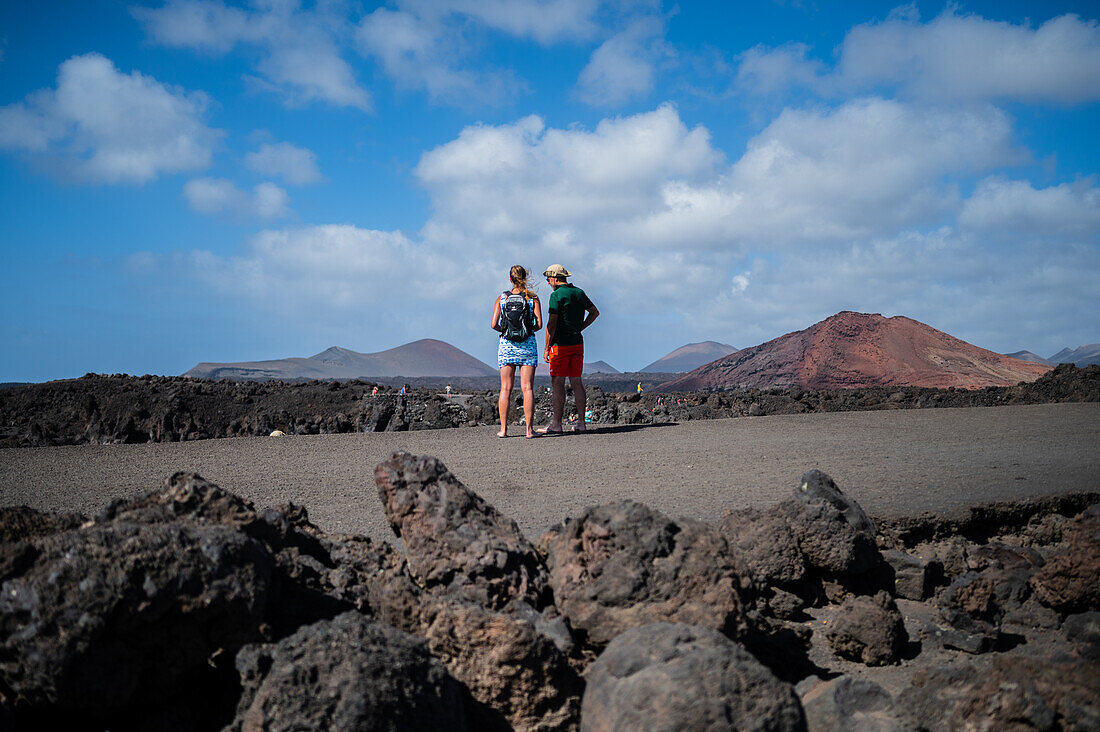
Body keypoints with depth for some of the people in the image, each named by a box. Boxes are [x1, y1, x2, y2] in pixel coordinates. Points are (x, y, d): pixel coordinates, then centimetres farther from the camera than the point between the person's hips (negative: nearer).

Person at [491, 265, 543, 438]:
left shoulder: (502, 298, 3)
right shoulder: (533, 297, 1)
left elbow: (494, 324, -3)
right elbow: (539, 324, -5)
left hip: (507, 344, 1)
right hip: (528, 344, -1)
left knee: (506, 388, 4)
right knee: (527, 387, -1)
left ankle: (503, 429, 2)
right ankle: (529, 428, -4)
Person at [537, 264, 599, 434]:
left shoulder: (556, 295, -11)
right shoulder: (579, 292, 12)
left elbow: (551, 324, -16)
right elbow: (595, 312, 23)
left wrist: (547, 348, -10)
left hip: (561, 345, -7)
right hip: (577, 343, 7)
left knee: (558, 383, -4)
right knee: (576, 382, 9)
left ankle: (556, 424, -3)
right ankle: (581, 423, 8)